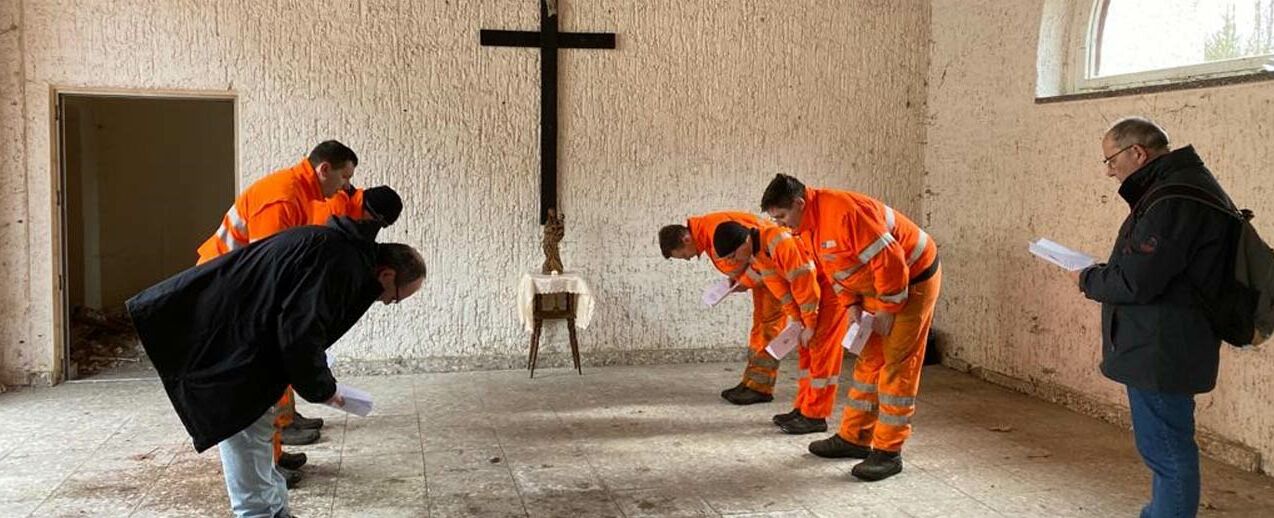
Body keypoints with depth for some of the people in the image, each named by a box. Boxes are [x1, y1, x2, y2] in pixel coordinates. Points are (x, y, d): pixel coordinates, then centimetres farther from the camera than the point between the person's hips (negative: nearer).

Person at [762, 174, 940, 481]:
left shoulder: (843, 211, -30)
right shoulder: (808, 228, 1)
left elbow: (890, 260, -29)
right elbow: (833, 270, 13)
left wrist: (888, 309, -20)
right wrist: (852, 305, -1)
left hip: (912, 280, -9)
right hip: (875, 288, 9)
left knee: (896, 367, -7)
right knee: (869, 362, 13)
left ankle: (889, 452, -2)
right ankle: (854, 438, 21)